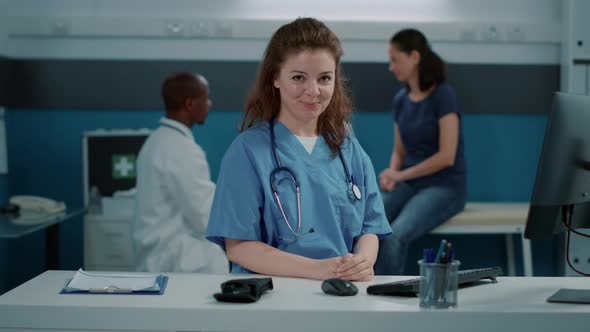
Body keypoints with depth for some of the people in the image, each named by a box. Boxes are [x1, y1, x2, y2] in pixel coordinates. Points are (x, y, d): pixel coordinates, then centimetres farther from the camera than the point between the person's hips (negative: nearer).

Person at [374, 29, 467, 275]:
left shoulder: (443, 95, -13)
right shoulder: (400, 100, 9)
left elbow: (447, 156, -17)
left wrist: (400, 175, -10)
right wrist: (391, 176, -5)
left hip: (444, 187, -7)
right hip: (410, 185, 7)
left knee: (395, 236, -33)